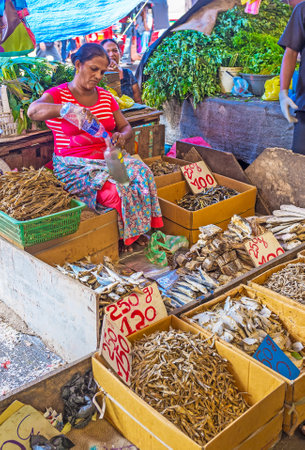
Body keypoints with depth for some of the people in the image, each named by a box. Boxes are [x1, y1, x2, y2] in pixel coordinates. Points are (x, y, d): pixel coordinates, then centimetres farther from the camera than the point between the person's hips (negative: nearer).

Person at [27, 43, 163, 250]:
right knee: (115, 191, -32)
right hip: (75, 166, -5)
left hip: (108, 159, 6)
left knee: (142, 174, -23)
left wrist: (122, 136, -9)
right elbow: (33, 111, -25)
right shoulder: (59, 94, -4)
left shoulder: (106, 97, 14)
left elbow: (126, 127, 17)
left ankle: (138, 232, -8)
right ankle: (124, 238, -6)